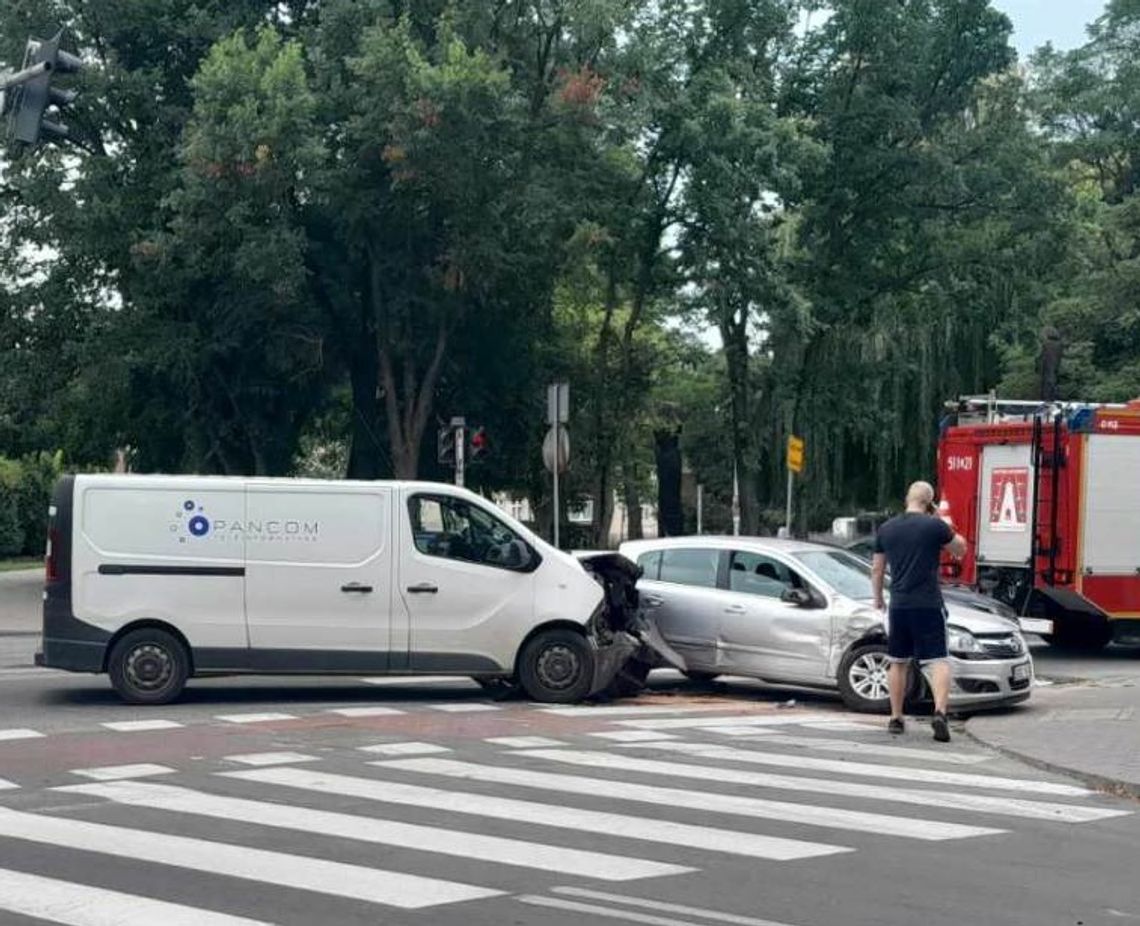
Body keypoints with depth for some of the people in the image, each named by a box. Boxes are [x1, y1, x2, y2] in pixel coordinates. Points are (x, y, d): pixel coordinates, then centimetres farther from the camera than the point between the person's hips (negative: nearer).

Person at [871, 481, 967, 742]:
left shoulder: (886, 529, 6)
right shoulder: (935, 526, -7)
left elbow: (877, 570, 13)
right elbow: (960, 549, 9)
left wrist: (878, 598, 27)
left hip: (899, 605, 4)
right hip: (928, 605, -4)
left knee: (898, 663, 16)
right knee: (938, 661, -4)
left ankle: (896, 718, 20)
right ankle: (940, 711, -23)